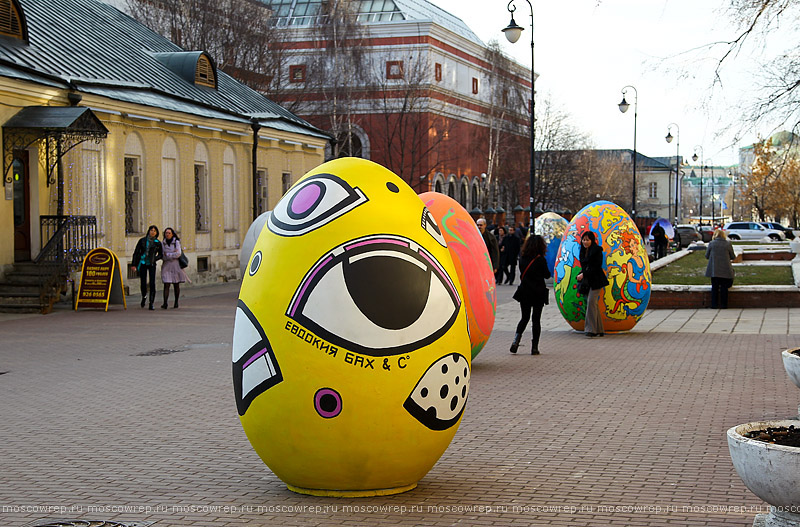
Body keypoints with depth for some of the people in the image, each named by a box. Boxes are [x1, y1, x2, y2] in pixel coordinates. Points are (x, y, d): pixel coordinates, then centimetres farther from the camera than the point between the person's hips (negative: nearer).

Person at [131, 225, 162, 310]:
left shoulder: (157, 243, 3)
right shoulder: (142, 240, 2)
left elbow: (160, 254, 14)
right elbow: (136, 252, 4)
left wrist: (155, 258, -6)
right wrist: (133, 264, -1)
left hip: (152, 265, 0)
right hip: (142, 264, 0)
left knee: (152, 283, -10)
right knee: (143, 283, 0)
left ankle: (151, 303, -7)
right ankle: (144, 297, 31)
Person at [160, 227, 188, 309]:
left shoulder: (176, 242, -1)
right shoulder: (163, 243, 7)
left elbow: (178, 254, -12)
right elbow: (163, 255, 0)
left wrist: (167, 255, -8)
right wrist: (173, 253, -11)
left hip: (176, 265, -1)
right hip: (166, 265, 1)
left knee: (176, 285, 5)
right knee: (166, 285, -9)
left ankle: (176, 302, 17)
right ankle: (165, 303, -16)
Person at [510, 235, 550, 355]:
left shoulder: (522, 258, -2)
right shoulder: (540, 260, -13)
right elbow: (547, 275, -2)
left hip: (524, 292, 3)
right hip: (538, 293, -3)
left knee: (524, 318, 14)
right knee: (536, 319, 5)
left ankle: (516, 339, -8)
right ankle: (534, 347, 5)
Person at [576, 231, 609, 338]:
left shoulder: (597, 250, -9)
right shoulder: (583, 251, 14)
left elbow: (596, 267, -14)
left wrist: (584, 274, -16)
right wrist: (581, 275, 0)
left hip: (596, 280, -7)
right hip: (587, 281, 7)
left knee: (591, 301, -16)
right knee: (593, 304, 7)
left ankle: (591, 329, -15)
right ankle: (599, 330, 10)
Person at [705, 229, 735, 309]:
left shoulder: (711, 244, -1)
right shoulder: (728, 244, -2)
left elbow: (707, 256, 6)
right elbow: (733, 257, 5)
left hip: (714, 270, 1)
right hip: (725, 270, -1)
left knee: (714, 287, 8)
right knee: (724, 287, 6)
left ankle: (713, 305, 7)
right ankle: (723, 305, 7)